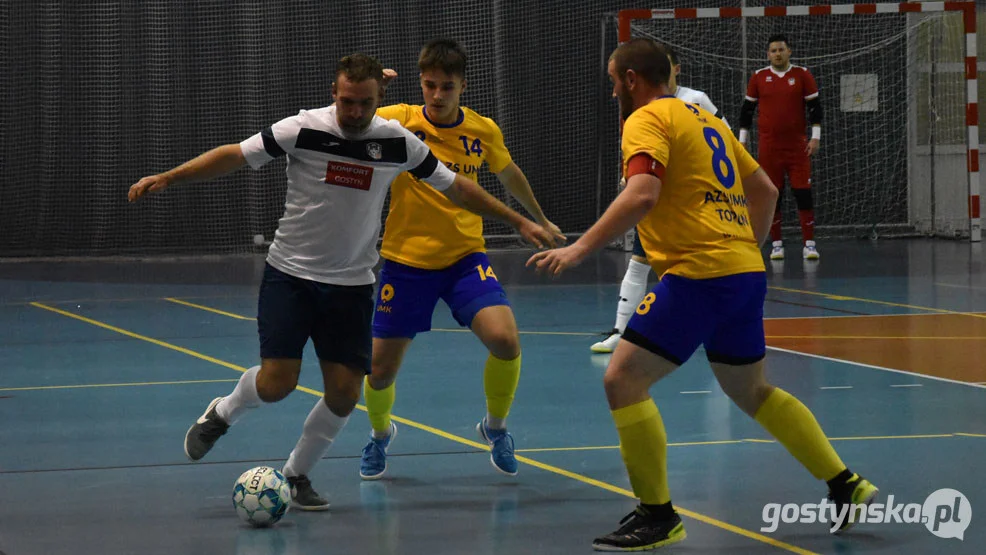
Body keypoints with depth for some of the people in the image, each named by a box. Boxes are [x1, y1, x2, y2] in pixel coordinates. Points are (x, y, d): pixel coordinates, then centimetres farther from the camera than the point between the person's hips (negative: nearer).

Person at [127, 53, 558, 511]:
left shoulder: (397, 142, -5)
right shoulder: (303, 129, -13)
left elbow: (455, 186, 7)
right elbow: (236, 155, -8)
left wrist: (517, 221, 11)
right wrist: (165, 179, -13)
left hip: (351, 284, 3)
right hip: (290, 274, -2)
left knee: (345, 392, -5)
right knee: (277, 382, -13)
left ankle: (297, 474, 17)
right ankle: (222, 413, 21)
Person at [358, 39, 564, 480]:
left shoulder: (484, 131, -2)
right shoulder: (400, 121, -10)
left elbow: (509, 174, 18)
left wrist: (541, 220, 31)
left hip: (465, 257, 1)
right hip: (406, 261, -1)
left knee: (505, 341, -22)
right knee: (380, 372, 2)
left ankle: (495, 427, 8)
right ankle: (381, 434, 38)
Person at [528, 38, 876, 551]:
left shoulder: (647, 120, -5)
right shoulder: (705, 119, 21)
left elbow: (641, 197, -22)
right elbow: (764, 191, 24)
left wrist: (579, 249, -22)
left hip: (697, 273, -9)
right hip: (745, 272, 9)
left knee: (622, 380, -6)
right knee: (750, 391, 24)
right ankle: (846, 485, 25)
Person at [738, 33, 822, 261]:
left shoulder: (802, 75, 2)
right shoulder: (758, 78, 5)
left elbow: (815, 107, 3)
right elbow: (747, 110, 11)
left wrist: (815, 137, -4)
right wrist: (742, 140, 8)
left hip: (797, 145, -1)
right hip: (768, 146, 1)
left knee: (803, 193, -5)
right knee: (772, 195, 2)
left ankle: (809, 243, -2)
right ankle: (776, 244, 9)